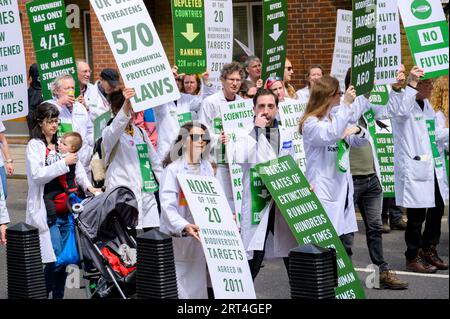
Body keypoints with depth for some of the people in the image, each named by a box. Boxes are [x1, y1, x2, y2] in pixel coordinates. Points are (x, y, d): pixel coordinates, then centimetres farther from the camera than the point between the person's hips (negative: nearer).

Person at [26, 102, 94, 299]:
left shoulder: (61, 144, 13)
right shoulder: (35, 145, -4)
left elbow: (77, 168, 13)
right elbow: (37, 174, -16)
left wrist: (87, 185, -4)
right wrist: (64, 163, -20)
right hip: (46, 211, -6)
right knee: (55, 259, -12)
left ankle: (58, 295, 18)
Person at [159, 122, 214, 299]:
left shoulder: (207, 168, 13)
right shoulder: (173, 169, -7)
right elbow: (168, 206, -17)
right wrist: (184, 226, -31)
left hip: (202, 236, 5)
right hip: (178, 237, -5)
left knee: (198, 285, 5)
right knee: (180, 287, -6)